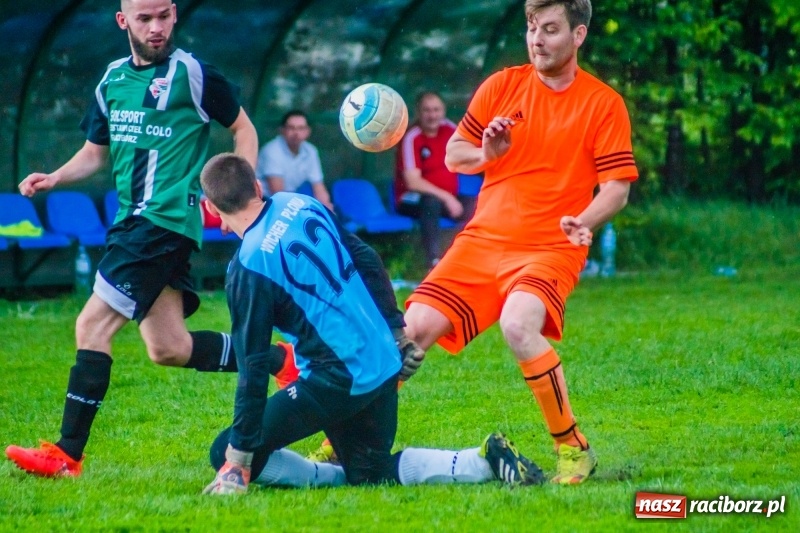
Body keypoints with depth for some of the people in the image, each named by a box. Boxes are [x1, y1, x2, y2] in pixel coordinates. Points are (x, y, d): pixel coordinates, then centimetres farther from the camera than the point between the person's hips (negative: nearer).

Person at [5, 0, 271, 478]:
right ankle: (281, 358, 24)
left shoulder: (192, 74, -5)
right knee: (168, 348, 9)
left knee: (93, 326, -13)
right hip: (135, 223, 8)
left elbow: (243, 128, 5)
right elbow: (95, 152, 23)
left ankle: (67, 455, -10)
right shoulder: (112, 80, 15)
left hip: (167, 219, -8)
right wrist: (55, 179, 5)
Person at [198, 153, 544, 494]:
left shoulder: (248, 267, -15)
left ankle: (333, 478, -10)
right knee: (372, 473, 21)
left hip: (336, 381, -7)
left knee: (226, 454, -2)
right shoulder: (301, 205, 4)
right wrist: (397, 332, 22)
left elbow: (253, 367, -15)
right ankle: (485, 461, 5)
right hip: (384, 365, 8)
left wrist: (238, 460, -11)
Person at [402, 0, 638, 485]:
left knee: (518, 325, -33)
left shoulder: (604, 104, -2)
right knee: (414, 329, -9)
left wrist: (583, 222, -27)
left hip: (550, 249, -4)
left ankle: (573, 449, -20)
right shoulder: (503, 86, 7)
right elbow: (453, 156, 12)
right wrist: (486, 153, -10)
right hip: (482, 240, 4)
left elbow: (617, 189, -7)